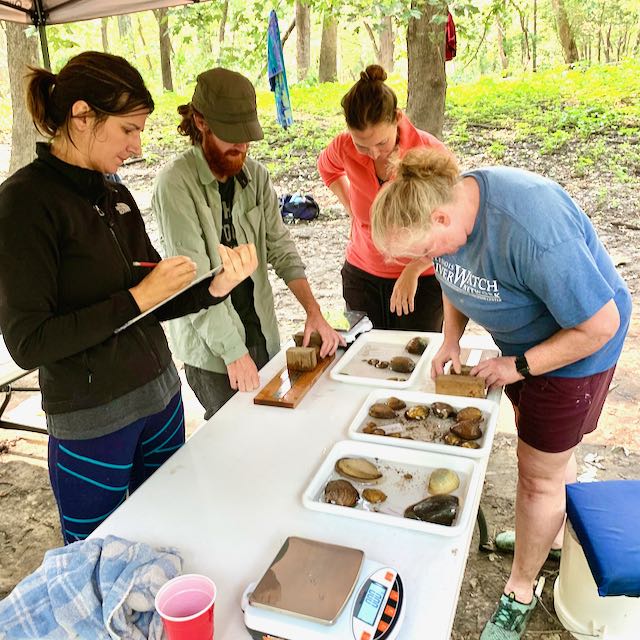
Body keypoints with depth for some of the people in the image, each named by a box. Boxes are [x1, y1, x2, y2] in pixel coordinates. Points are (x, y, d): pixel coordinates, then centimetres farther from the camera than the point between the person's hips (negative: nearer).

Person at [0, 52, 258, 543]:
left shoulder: (115, 196, 5)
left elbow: (155, 305, 7)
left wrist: (216, 288, -10)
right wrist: (135, 299, -21)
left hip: (161, 395, 7)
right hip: (93, 423, -6)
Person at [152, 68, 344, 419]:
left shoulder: (256, 175, 1)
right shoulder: (176, 184, -17)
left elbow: (280, 248, 2)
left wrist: (313, 310, -10)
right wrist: (233, 351, -20)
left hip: (260, 329, 6)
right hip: (210, 344, -5)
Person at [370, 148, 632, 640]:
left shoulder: (533, 232, -40)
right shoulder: (444, 201, -14)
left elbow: (600, 325, -30)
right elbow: (456, 277, 7)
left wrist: (518, 366, -22)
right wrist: (451, 339, -5)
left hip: (576, 345, -7)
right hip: (522, 340, 7)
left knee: (539, 472, 4)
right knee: (550, 450, 24)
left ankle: (521, 593, 26)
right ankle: (553, 535, 50)